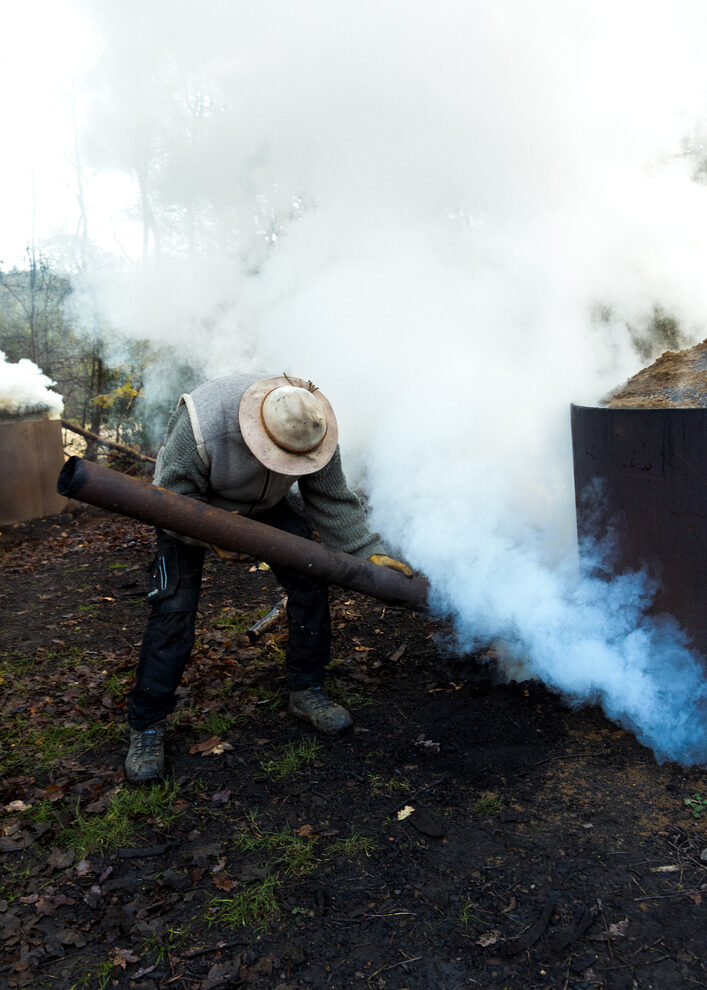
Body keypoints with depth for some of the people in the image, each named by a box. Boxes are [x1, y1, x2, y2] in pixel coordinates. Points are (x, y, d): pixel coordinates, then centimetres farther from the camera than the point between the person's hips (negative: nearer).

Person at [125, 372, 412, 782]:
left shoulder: (310, 428, -26)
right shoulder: (202, 426, -40)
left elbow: (333, 500, -14)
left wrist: (370, 551, -18)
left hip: (266, 504, 4)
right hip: (192, 507, -3)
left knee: (310, 580, -10)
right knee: (175, 607, -12)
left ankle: (307, 690, 9)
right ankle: (147, 726, 3)